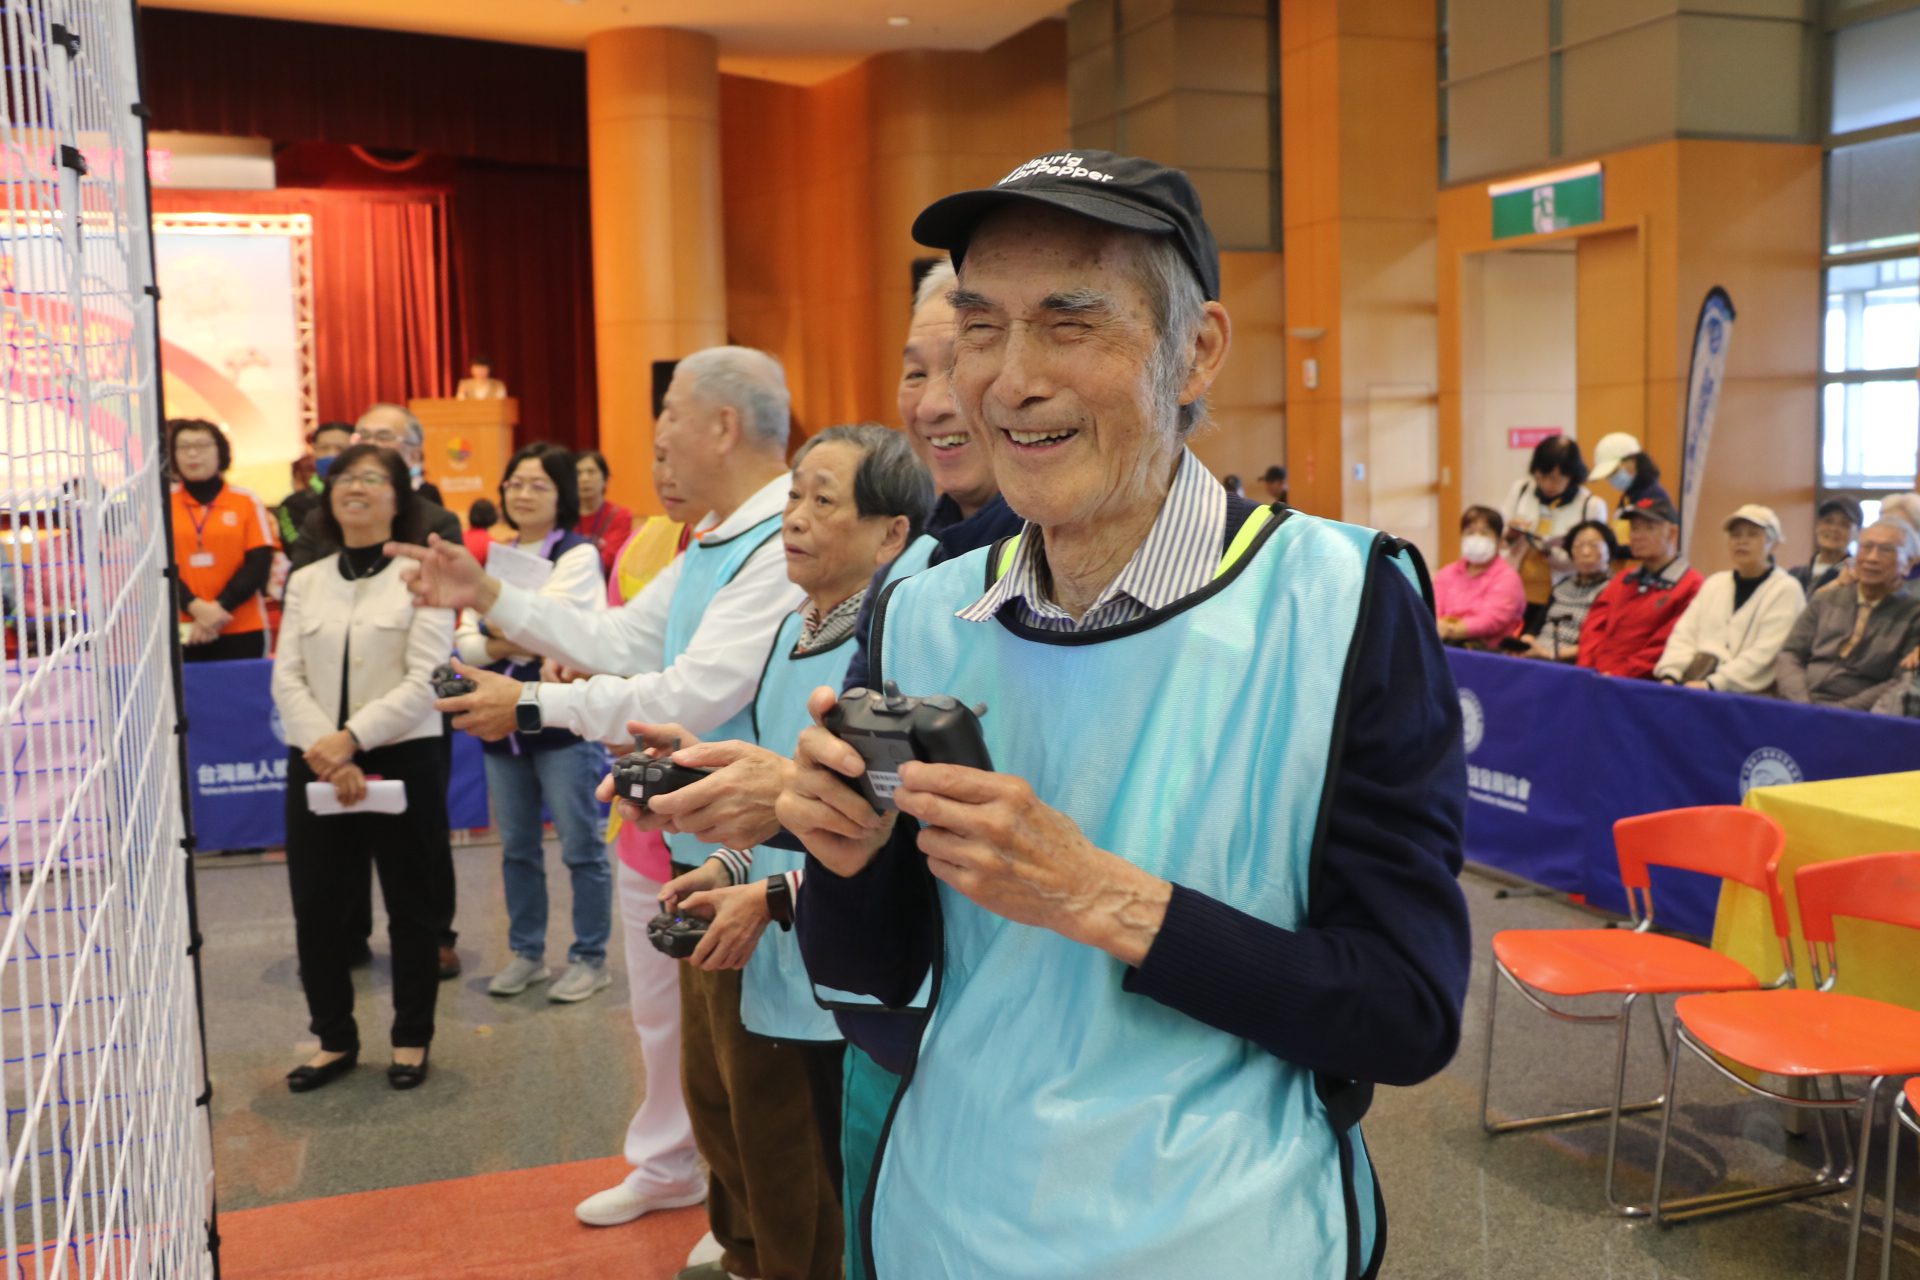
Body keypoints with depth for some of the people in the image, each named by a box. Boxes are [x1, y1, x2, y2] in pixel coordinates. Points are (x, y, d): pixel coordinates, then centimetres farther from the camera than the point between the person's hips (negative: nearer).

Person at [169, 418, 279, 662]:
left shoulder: (247, 501, 4)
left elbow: (259, 563, -1)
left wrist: (220, 607, -13)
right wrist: (196, 607, -16)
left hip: (242, 631, 0)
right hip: (182, 632, 0)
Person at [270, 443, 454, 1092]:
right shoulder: (305, 581, 10)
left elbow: (426, 681, -12)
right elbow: (286, 679, 2)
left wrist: (351, 738, -19)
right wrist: (325, 752, -14)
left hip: (403, 761, -4)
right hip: (316, 765, 4)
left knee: (411, 908, 7)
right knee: (316, 909, 8)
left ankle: (412, 1039, 23)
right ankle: (335, 1039, 25)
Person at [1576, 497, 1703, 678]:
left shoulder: (1691, 587, 1)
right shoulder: (1621, 582, 23)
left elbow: (1667, 646, -8)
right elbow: (1594, 628, 16)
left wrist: (1619, 674, -14)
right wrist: (1587, 669, -2)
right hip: (1594, 677, 6)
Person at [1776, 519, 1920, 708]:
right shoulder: (1825, 599, 14)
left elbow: (1904, 685, -4)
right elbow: (1789, 655, 10)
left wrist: (1843, 709, -15)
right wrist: (1802, 703, -8)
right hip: (1800, 707, 3)